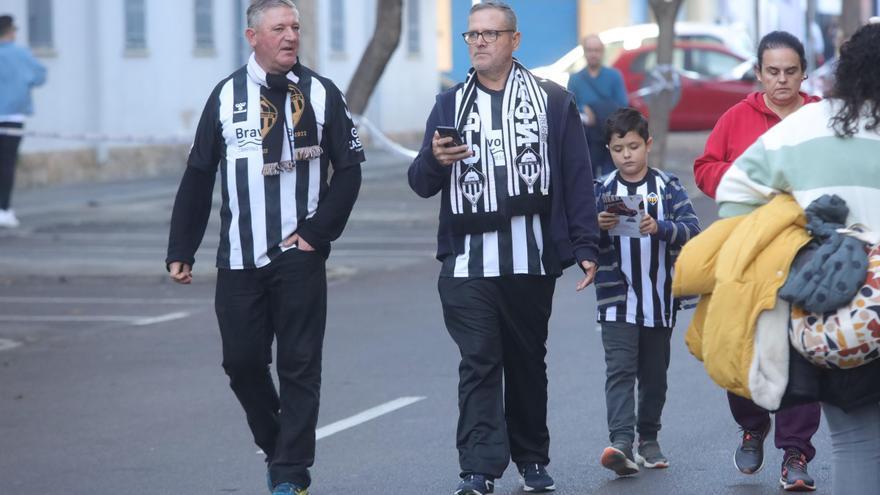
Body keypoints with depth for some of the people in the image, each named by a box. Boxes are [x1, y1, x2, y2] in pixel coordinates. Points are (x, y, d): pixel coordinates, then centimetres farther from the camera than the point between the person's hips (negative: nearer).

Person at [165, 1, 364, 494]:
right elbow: (198, 179, 8)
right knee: (242, 361, 3)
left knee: (299, 366, -2)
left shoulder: (322, 94, 2)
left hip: (299, 256, -2)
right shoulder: (227, 96, 6)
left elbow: (349, 171, 2)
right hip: (238, 260, 2)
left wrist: (318, 231, -8)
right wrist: (181, 250, 5)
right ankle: (276, 448, 25)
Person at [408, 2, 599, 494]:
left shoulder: (553, 101, 6)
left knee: (527, 362, 10)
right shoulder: (450, 104, 11)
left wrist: (586, 246, -4)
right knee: (478, 362, -7)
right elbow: (422, 184, 9)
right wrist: (434, 160, -15)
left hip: (532, 259, 0)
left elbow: (578, 178, 3)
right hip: (468, 260, 1)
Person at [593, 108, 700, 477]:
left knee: (654, 374, 11)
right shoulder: (603, 191, 3)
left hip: (660, 301, 1)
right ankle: (621, 443, -22)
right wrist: (598, 226, -22)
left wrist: (659, 228, -28)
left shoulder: (668, 187, 2)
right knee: (620, 371, -12)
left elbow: (692, 228, -10)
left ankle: (648, 440, 25)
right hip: (617, 301, -1)